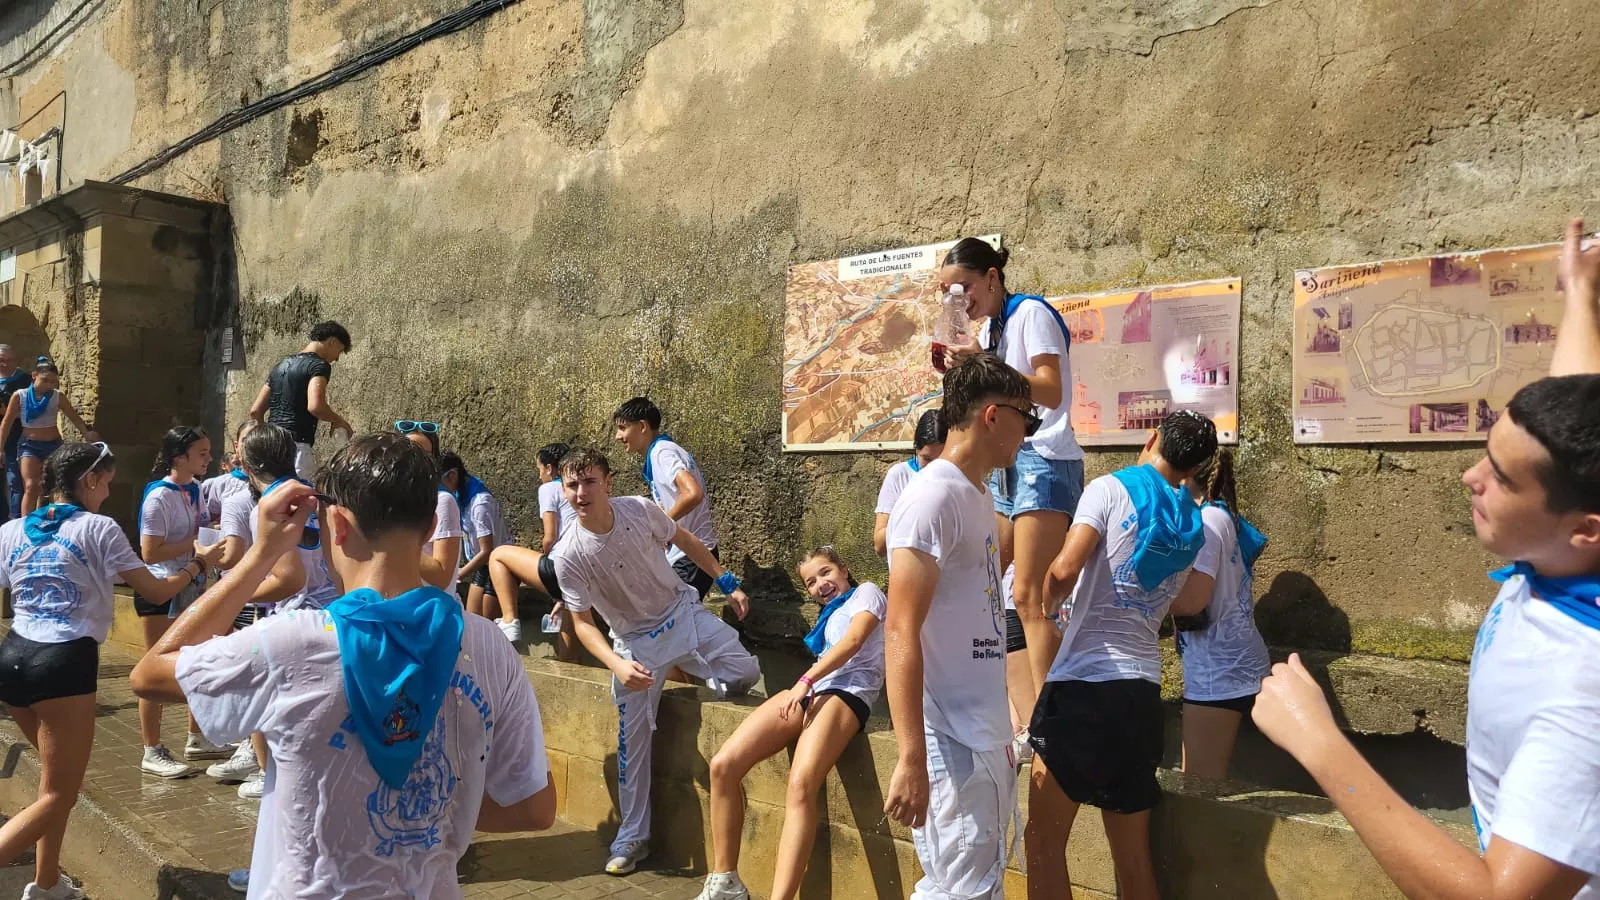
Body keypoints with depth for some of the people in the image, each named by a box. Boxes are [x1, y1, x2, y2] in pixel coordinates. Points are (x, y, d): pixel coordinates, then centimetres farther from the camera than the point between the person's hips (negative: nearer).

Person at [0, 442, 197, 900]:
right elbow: (155, 590, 0)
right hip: (65, 663, -7)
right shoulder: (99, 528, -3)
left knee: (58, 776, 23)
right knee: (58, 795, 1)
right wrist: (194, 568, 18)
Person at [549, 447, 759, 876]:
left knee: (745, 674, -13)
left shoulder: (640, 510, -18)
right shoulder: (567, 556, -21)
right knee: (632, 737, -1)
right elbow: (582, 622, -14)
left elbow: (685, 541, 1)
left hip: (682, 611, 1)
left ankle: (686, 668, 19)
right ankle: (632, 837, 14)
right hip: (636, 639, -1)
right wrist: (618, 665, -30)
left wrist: (728, 583, 4)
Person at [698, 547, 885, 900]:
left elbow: (853, 642, -6)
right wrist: (803, 686, 6)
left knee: (801, 785, -33)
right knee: (723, 764, -11)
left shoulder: (866, 592, 12)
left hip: (848, 692, -8)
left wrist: (807, 679, -15)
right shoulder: (829, 615, 37)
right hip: (808, 692, 8)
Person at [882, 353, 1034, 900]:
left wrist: (999, 736, 19)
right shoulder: (934, 495, -15)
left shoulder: (978, 497, 12)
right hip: (953, 748, -9)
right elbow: (901, 634, -20)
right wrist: (912, 761, -24)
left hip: (986, 740, 9)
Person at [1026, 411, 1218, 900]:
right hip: (1142, 690, 6)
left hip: (1084, 682, -6)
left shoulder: (1111, 488, -4)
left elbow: (1065, 570, -16)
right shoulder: (1195, 527, 15)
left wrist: (1041, 601, 4)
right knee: (1133, 855, 14)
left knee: (1044, 841, 4)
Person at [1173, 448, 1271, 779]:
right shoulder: (1220, 517, 14)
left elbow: (1192, 597, -22)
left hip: (1219, 670, -9)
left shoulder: (1207, 519, -13)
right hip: (1226, 665, 9)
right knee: (1207, 784, 14)